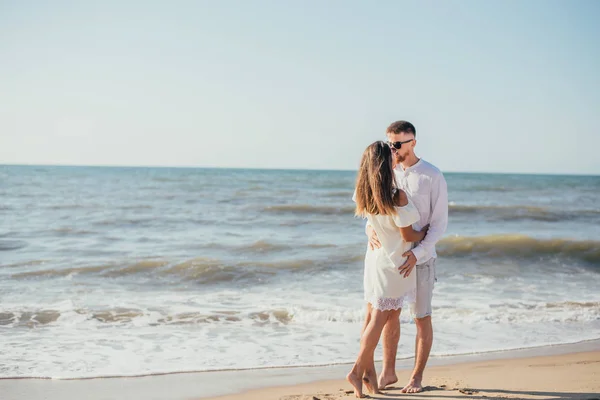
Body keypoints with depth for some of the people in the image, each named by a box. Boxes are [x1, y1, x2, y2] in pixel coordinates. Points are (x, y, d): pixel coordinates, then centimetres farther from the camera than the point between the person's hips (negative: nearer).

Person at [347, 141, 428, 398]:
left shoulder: (364, 194, -3)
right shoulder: (398, 196, -25)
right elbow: (408, 235, -18)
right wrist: (426, 233, 1)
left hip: (374, 259, 7)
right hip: (392, 263, -7)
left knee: (373, 317, 11)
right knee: (380, 318, 1)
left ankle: (369, 371, 15)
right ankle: (358, 370, 1)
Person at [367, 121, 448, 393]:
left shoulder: (433, 177, -12)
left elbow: (440, 224, -13)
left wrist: (417, 253, -25)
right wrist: (371, 229, -19)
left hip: (420, 258, -4)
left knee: (422, 318, 5)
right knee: (388, 315, 10)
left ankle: (417, 378, 16)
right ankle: (388, 373, 22)